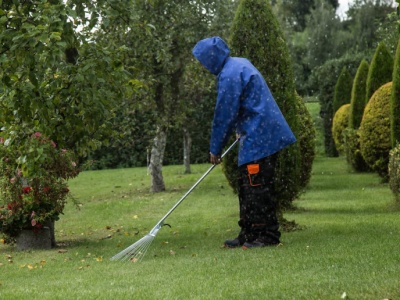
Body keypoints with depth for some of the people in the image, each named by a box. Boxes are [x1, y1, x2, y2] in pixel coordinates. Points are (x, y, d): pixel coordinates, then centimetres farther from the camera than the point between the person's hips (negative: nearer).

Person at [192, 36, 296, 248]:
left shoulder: (229, 76, -17)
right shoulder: (240, 64, 14)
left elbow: (224, 116, -14)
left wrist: (215, 149, -5)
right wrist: (240, 130, 19)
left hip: (258, 139, -10)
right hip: (264, 135, 10)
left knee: (257, 187, -6)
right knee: (246, 187, 13)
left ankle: (268, 235, -2)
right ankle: (248, 234, 17)